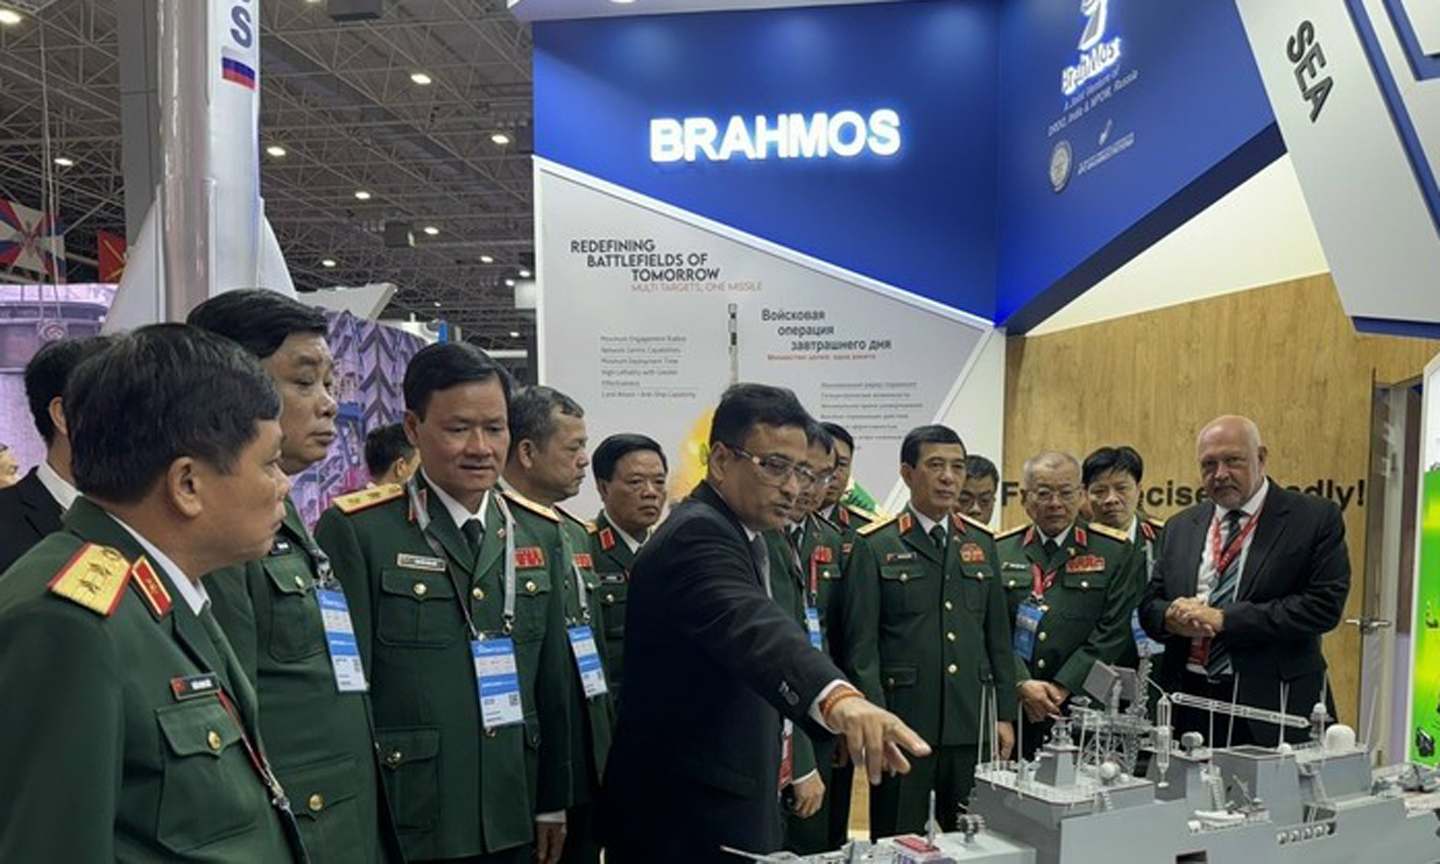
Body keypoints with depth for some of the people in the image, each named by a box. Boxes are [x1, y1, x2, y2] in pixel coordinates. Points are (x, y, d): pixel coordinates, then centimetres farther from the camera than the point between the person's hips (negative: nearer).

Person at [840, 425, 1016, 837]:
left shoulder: (982, 542, 10)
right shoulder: (875, 546, -4)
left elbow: (998, 635, 12)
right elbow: (861, 644, -6)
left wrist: (1005, 714, 8)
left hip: (972, 724, 4)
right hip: (903, 723, -4)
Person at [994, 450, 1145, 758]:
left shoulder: (1117, 552, 4)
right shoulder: (999, 551, 8)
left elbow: (1112, 632, -3)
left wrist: (1062, 689, -9)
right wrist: (1022, 685, -12)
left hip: (1084, 712, -1)